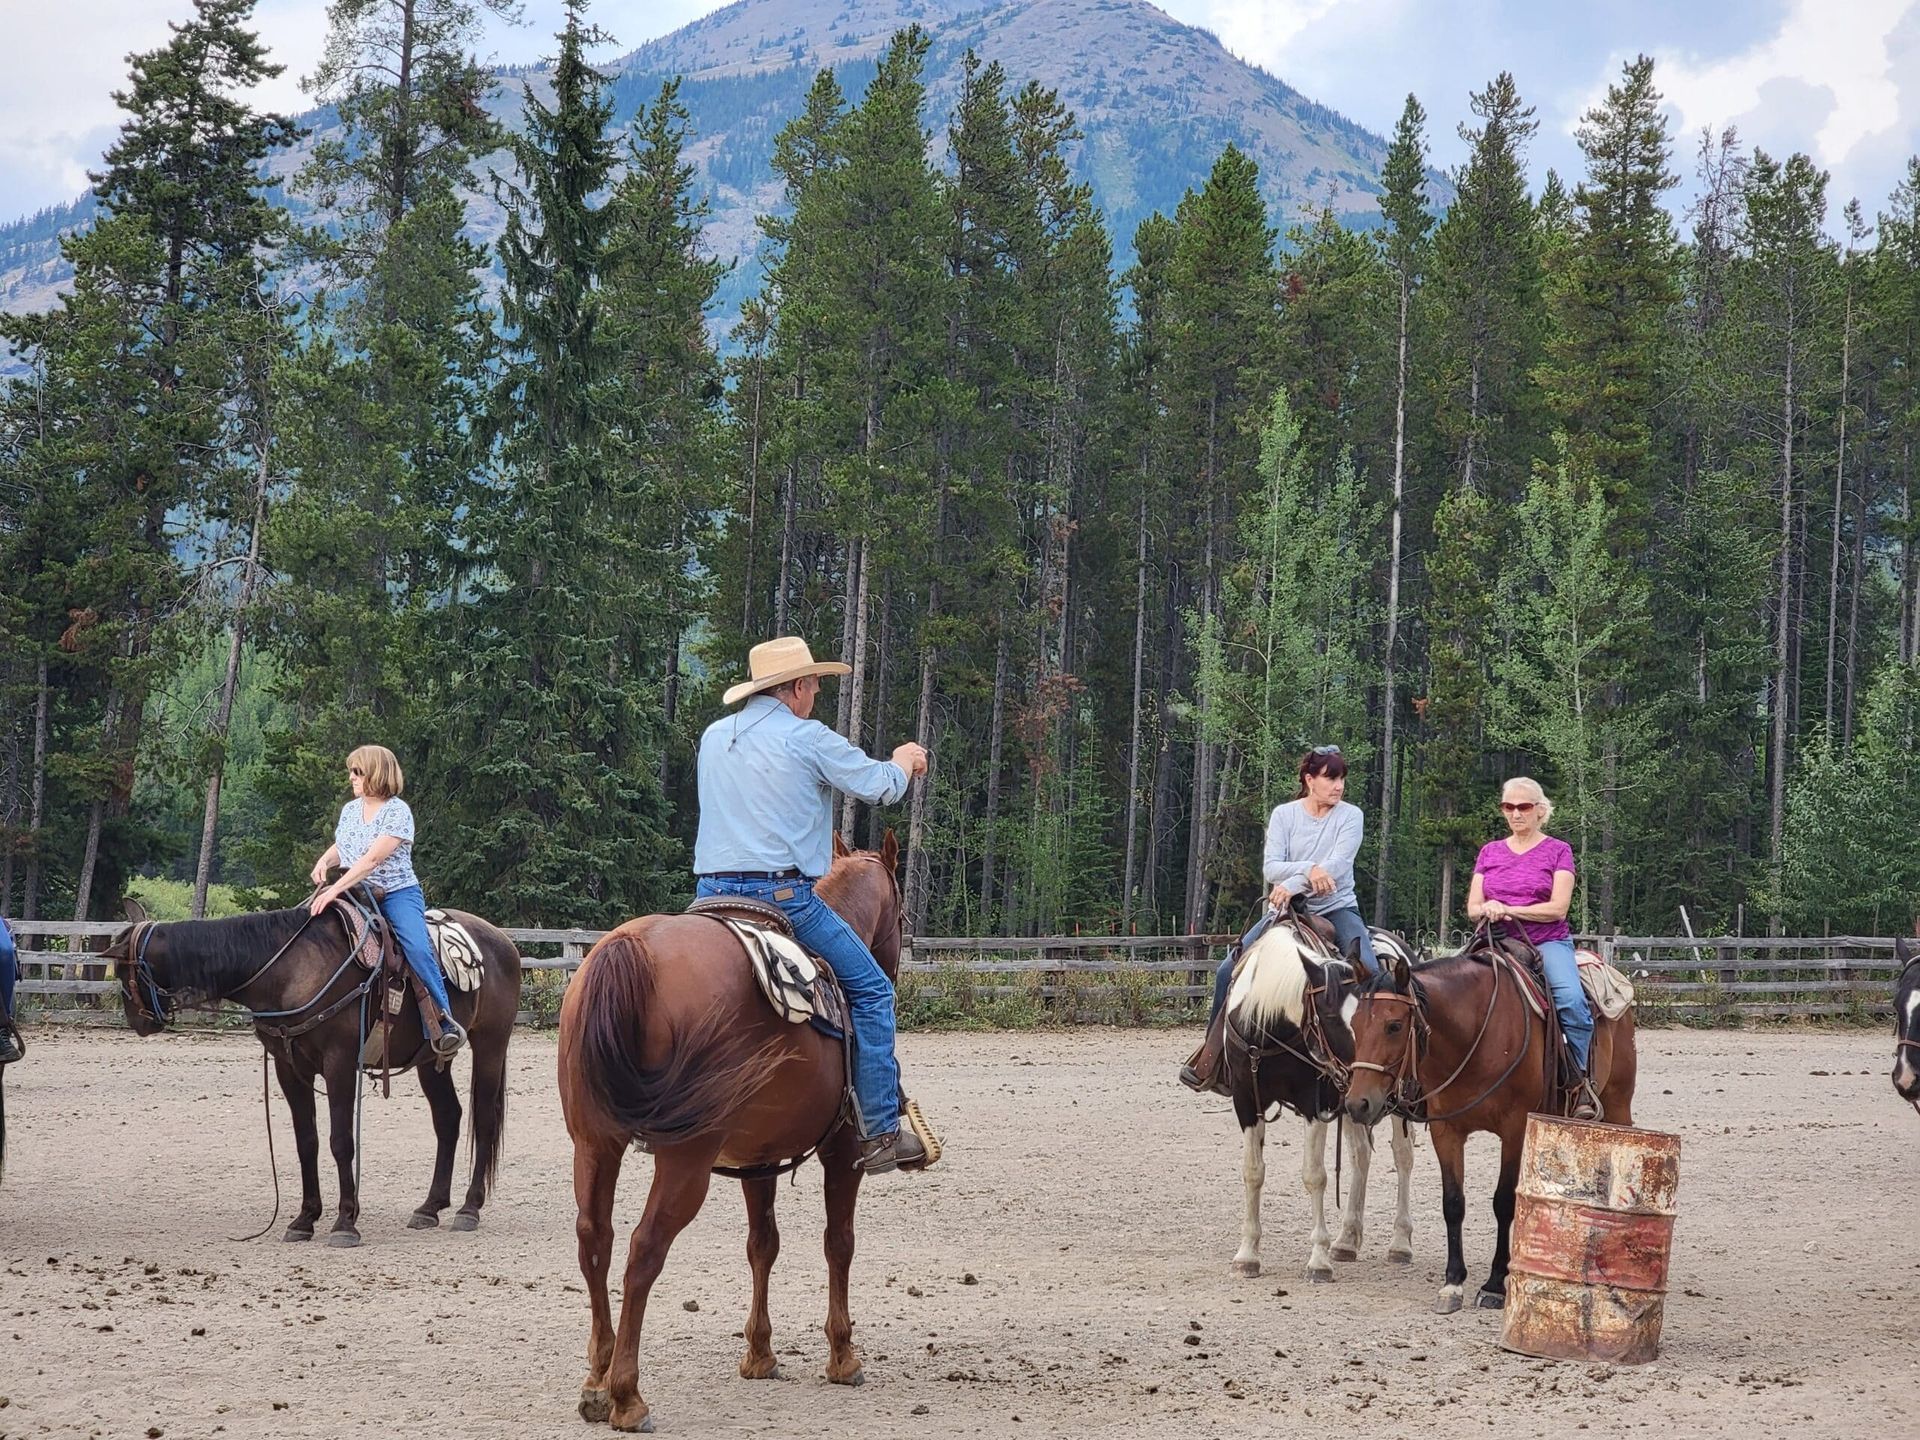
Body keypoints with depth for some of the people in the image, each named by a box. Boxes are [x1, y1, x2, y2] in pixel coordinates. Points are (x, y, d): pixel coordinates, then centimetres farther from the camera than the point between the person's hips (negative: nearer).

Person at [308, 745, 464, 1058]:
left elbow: (373, 859, -21)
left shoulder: (397, 811, -11)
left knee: (417, 947, -29)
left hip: (397, 893, -7)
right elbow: (340, 847, 26)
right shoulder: (350, 809, 11)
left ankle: (446, 1022, -25)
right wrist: (324, 861, 1)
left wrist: (336, 889, -29)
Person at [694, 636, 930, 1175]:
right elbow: (880, 786, 2)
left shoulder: (713, 737, 15)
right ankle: (881, 1132, -1)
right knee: (870, 989, 4)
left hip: (711, 893, 6)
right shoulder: (808, 738, -5)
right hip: (783, 894, -6)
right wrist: (905, 760, 24)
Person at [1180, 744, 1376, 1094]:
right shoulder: (1284, 815, 1)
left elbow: (1336, 864, -19)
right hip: (1286, 909, 2)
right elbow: (1270, 868, -10)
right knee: (1229, 970, -11)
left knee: (1369, 973, -28)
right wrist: (1308, 870, -29)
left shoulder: (1351, 817, -3)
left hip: (1337, 908, -2)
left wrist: (1292, 885, -30)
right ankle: (1211, 1058, 3)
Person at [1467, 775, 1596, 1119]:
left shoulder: (1557, 851, 6)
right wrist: (1488, 910, -13)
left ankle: (1581, 1082, -23)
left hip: (1548, 942, -3)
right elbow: (1472, 909, 12)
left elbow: (1557, 909, -5)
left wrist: (1508, 909, -13)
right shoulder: (1490, 852, 17)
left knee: (1571, 999, -32)